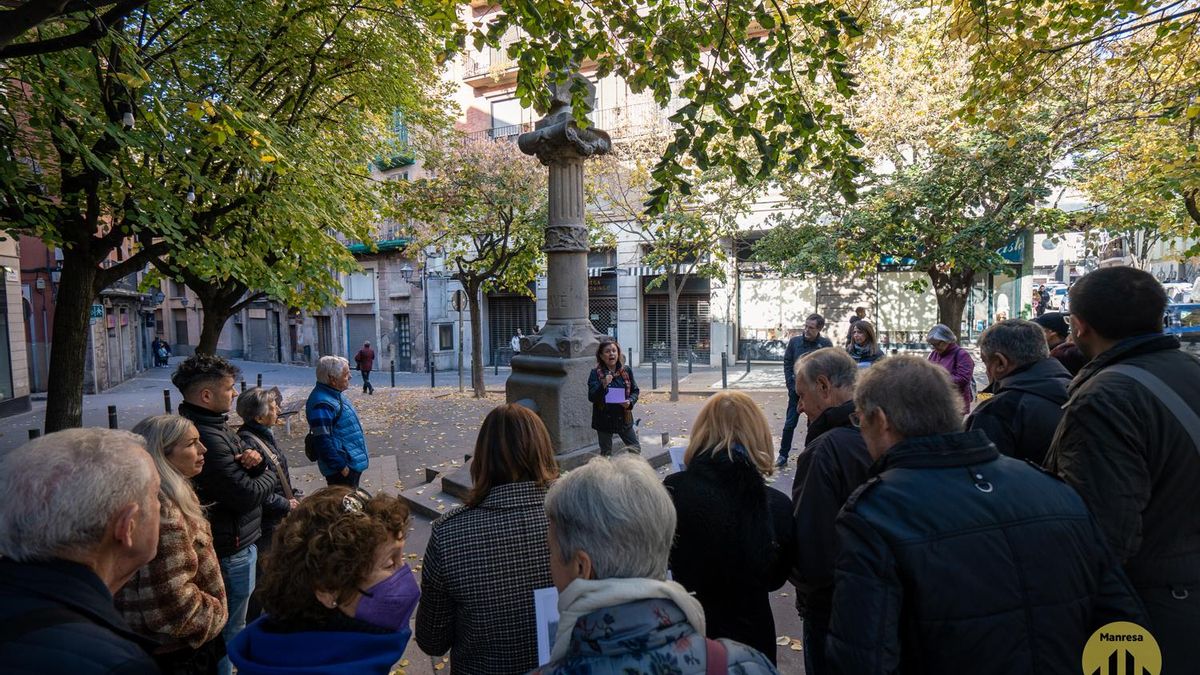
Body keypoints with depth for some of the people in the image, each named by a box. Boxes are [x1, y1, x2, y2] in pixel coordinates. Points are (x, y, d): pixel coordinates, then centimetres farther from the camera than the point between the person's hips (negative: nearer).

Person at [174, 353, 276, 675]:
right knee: (230, 629, 8)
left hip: (229, 541, 10)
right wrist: (267, 475, -7)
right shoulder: (208, 439, -28)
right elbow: (247, 495, -27)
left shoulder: (213, 425, 4)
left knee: (226, 623, 27)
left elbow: (235, 474, 9)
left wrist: (253, 462, -13)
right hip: (233, 548, -10)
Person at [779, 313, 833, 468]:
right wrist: (792, 386, -5)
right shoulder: (794, 341, -1)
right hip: (796, 390, 1)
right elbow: (787, 364, 3)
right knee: (789, 424, 2)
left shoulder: (826, 344, -5)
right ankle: (783, 456, 10)